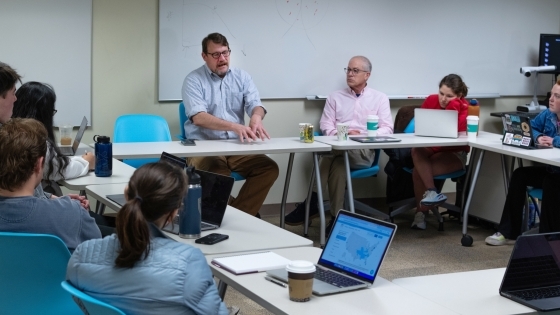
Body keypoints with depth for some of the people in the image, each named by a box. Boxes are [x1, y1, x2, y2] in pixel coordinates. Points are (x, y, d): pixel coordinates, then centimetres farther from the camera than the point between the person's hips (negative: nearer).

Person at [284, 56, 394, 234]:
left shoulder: (380, 99, 14)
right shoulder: (335, 97, 19)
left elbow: (387, 129, 4)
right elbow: (326, 126, 10)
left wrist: (363, 135, -13)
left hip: (364, 152, -1)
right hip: (338, 148, 1)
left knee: (336, 158, -35)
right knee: (337, 161, -37)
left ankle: (312, 203, -28)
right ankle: (336, 216, -34)